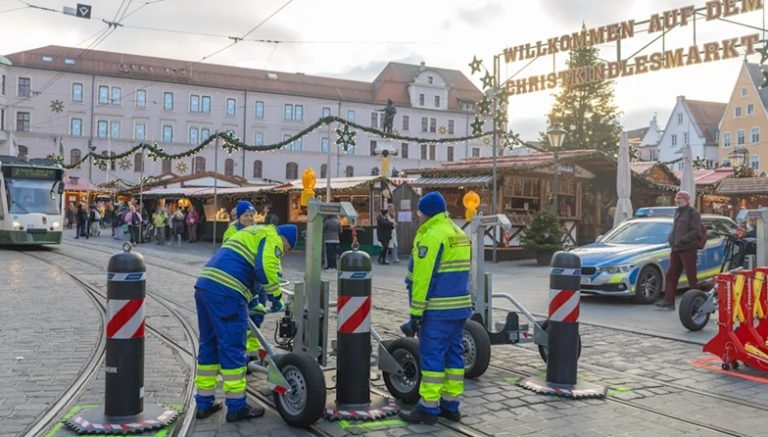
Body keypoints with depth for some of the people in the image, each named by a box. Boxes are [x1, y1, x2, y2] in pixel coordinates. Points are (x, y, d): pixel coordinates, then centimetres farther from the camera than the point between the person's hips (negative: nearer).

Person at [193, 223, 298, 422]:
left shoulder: (252, 234, 32)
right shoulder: (272, 237, 3)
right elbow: (268, 267, -14)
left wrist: (251, 301, 30)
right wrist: (276, 296, -2)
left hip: (204, 284, 10)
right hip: (226, 291, -9)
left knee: (208, 346, 16)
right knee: (233, 349, -2)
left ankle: (204, 404, 24)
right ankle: (237, 407, 6)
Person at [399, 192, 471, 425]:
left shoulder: (432, 235, -14)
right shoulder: (459, 233, 15)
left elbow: (423, 278, -17)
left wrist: (416, 311, -14)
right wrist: (457, 302, 20)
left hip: (437, 310, -9)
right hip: (460, 306, 9)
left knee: (432, 357, -3)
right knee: (454, 354, 12)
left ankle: (428, 408, 1)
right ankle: (450, 405, 19)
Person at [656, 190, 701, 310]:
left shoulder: (692, 212, -6)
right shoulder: (678, 212, 19)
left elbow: (696, 230, -15)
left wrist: (683, 240, -21)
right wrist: (670, 239, 8)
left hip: (688, 249, -8)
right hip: (676, 249, 8)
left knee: (691, 276, -4)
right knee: (671, 275, 6)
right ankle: (668, 301, 9)